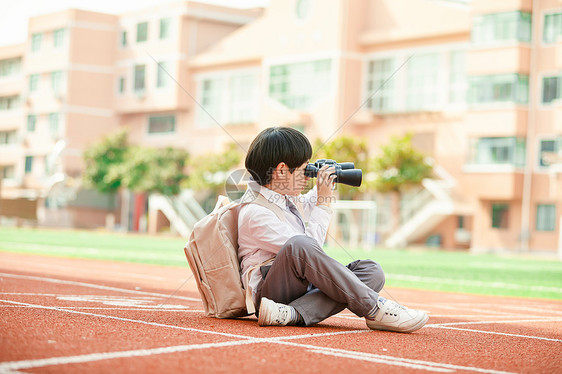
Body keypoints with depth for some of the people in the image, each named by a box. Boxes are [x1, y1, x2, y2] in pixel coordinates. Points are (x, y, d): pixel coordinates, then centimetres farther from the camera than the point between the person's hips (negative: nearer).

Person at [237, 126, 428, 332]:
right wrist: (324, 204, -10)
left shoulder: (286, 197, 16)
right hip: (271, 290, -9)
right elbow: (300, 247, -19)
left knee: (372, 270, -11)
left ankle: (293, 314, -31)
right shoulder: (255, 213, -15)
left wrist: (320, 190, 24)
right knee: (298, 245, -39)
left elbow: (303, 209, 41)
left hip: (306, 286, 9)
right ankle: (373, 308, -33)